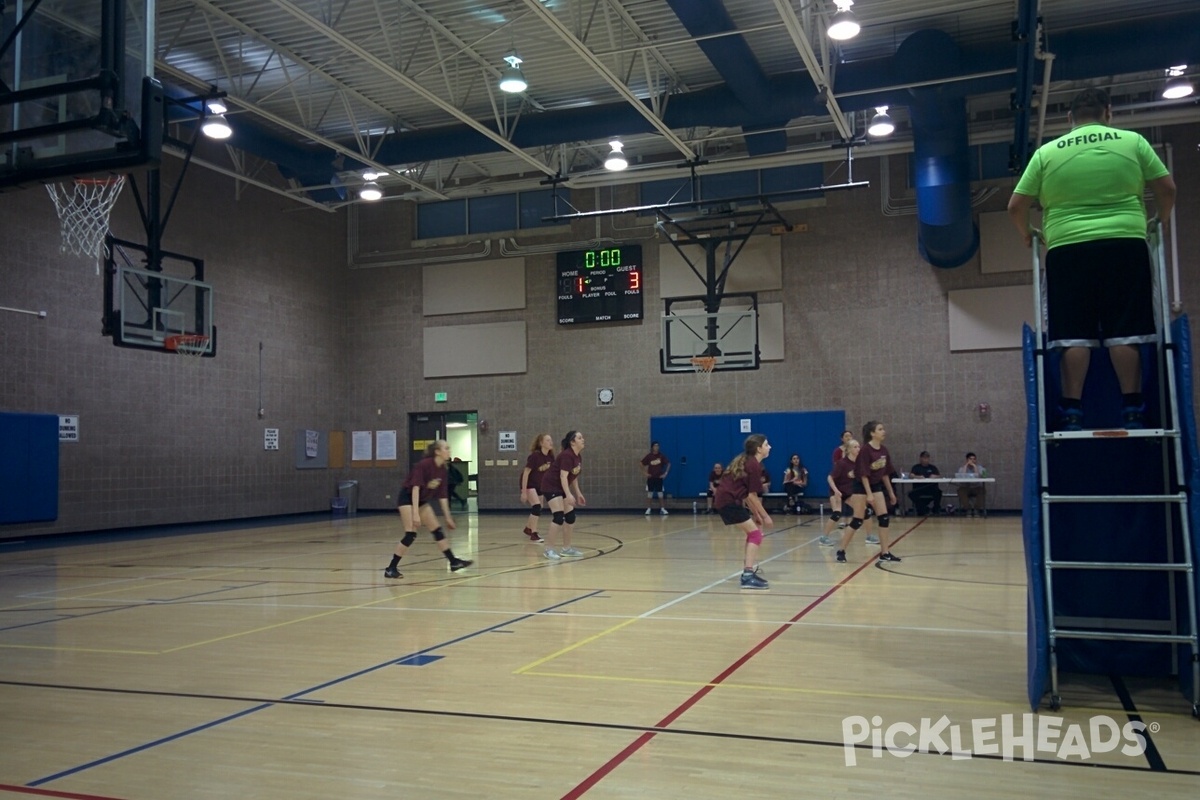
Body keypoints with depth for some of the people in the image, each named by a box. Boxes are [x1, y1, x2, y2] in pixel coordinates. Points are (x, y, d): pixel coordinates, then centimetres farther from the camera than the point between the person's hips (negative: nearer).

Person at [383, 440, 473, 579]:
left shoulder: (442, 469, -1)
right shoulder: (424, 464, -24)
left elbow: (442, 496, 5)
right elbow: (415, 488, -29)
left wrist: (448, 518, 6)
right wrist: (415, 513, -34)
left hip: (423, 500, 8)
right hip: (408, 498, -8)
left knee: (437, 531, 8)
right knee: (411, 534, -15)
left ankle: (454, 562, 15)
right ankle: (390, 569, -9)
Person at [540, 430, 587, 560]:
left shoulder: (578, 457, 6)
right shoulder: (567, 455, -22)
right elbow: (563, 476, -27)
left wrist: (578, 493, 16)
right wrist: (569, 495, -33)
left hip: (562, 488, 10)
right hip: (551, 486, -10)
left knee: (570, 516, 6)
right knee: (558, 516, -18)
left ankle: (566, 548, 16)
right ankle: (548, 549, -12)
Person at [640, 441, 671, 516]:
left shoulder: (661, 456, -4)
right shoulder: (648, 456, -6)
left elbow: (668, 464, 3)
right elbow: (642, 464, 4)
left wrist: (665, 473, -1)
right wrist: (645, 473, -3)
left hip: (659, 477, 1)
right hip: (651, 477, -1)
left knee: (660, 493, 2)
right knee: (649, 493, 0)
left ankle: (662, 509, 9)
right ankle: (648, 509, 6)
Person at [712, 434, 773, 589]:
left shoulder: (745, 461, 17)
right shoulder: (754, 465, -11)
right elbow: (752, 496, -12)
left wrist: (756, 515, 18)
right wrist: (765, 516, -3)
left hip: (726, 499, 10)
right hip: (729, 501, -10)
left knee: (753, 532, 19)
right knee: (756, 534, -8)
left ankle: (748, 570, 23)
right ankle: (748, 576, -15)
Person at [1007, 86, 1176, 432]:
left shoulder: (1046, 152, 7)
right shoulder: (1132, 141, 8)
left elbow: (1016, 206, 6)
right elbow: (1167, 188, 10)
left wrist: (1027, 233, 24)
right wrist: (1159, 221, 27)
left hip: (1067, 250, 0)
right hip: (1124, 246, 0)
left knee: (1074, 335, 1)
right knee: (1124, 333, 1)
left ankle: (1072, 412, -3)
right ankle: (1132, 411, -1)